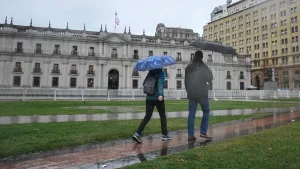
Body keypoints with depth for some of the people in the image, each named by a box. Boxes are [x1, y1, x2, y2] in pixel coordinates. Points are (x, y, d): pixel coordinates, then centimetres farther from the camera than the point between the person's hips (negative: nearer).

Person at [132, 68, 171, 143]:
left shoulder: (150, 72, 9)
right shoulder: (161, 73, -7)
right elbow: (160, 83, -24)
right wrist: (160, 94, -37)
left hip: (149, 98, 5)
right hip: (158, 98, -4)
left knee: (147, 117, 5)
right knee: (163, 116, 12)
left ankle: (137, 134, -9)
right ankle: (165, 135, 20)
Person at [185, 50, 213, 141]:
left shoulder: (188, 67, 8)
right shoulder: (203, 67, -7)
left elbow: (186, 81, 12)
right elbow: (210, 79, -4)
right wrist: (210, 73, 15)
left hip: (191, 94, 4)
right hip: (202, 94, -4)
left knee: (191, 114, 6)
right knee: (206, 111, 10)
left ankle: (190, 135, 6)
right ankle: (203, 132, 2)